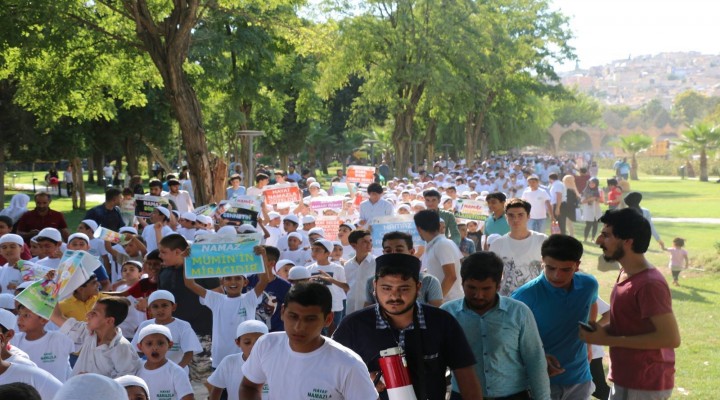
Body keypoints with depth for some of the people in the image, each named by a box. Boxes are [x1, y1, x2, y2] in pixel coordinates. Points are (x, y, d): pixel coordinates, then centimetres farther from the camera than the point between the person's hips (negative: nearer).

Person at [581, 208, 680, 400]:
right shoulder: (626, 275, 8)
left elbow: (671, 338, -24)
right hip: (625, 380, 9)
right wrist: (605, 329, -1)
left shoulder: (649, 284, -21)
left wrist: (608, 340, -21)